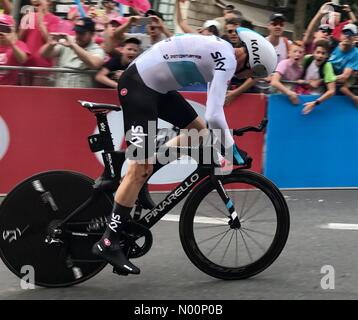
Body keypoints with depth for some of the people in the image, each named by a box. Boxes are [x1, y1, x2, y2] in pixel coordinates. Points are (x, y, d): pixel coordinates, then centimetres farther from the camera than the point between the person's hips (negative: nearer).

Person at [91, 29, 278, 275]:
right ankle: (108, 243, -8)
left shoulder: (221, 52, 12)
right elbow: (214, 115, -24)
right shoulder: (227, 59, -18)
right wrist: (232, 149, -11)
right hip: (137, 85, -10)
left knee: (199, 131, 15)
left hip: (157, 85, 10)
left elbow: (212, 111, 24)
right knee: (141, 167, -11)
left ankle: (137, 184, 15)